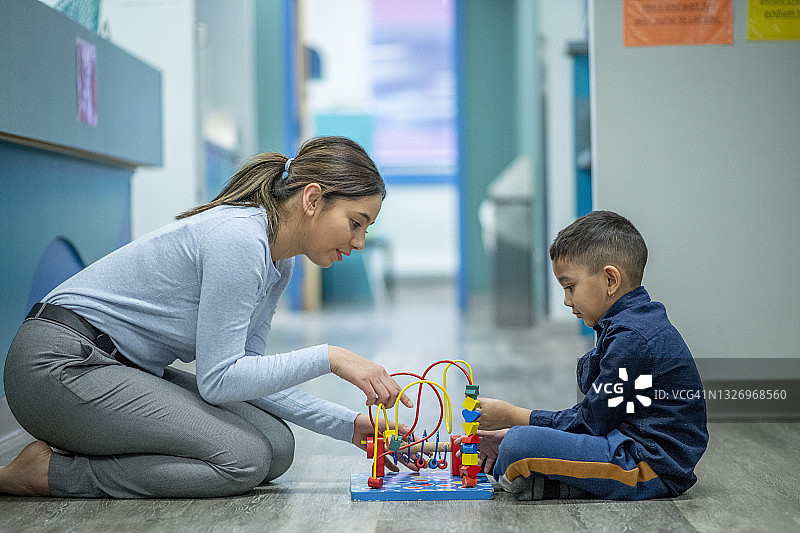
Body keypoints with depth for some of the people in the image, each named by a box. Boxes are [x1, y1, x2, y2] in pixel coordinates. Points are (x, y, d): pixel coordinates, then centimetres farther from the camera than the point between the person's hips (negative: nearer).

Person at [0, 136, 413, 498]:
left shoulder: (279, 262, 6)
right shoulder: (240, 237, -23)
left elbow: (247, 374, 7)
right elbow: (219, 379, -22)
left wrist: (347, 425, 0)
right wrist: (328, 358, -21)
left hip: (125, 368, 10)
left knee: (277, 446, -1)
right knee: (244, 458, -18)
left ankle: (93, 445, 7)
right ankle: (49, 470, -9)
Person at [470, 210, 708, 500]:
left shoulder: (631, 337, -19)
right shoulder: (634, 324, 15)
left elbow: (590, 422, -17)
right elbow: (594, 415, 15)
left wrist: (512, 416, -7)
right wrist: (512, 431, 9)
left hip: (651, 468, -11)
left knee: (519, 446, -25)